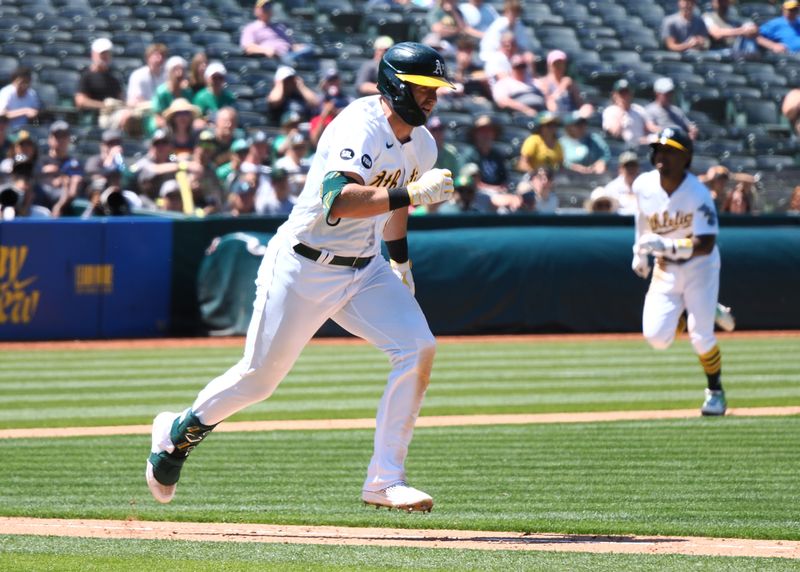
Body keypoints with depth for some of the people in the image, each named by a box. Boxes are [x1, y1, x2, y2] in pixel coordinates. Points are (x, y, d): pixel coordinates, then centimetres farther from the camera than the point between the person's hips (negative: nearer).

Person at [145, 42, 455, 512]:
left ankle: (385, 481, -11)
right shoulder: (360, 128, -24)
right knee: (260, 377, 4)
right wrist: (412, 194, -42)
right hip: (303, 268, -7)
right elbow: (338, 200, -39)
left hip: (365, 270, 7)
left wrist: (401, 262, 25)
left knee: (419, 347, -15)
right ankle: (179, 431, 34)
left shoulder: (421, 145, 4)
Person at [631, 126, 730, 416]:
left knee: (701, 336, -13)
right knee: (656, 337, -9)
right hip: (664, 270, 4)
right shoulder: (644, 185, -10)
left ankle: (715, 390, 14)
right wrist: (640, 251, 17)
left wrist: (667, 245, -41)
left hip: (699, 266, -4)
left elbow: (705, 245, -30)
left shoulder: (698, 194, -24)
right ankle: (697, 312, 25)